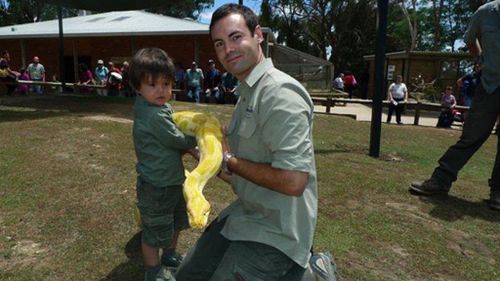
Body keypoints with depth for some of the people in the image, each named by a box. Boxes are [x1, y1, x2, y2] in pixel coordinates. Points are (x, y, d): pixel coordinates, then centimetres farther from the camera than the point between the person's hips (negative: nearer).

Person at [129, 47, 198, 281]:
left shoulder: (160, 106, 2)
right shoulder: (153, 115, -28)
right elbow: (178, 141, -19)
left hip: (173, 180, 9)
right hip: (156, 186, -9)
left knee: (176, 223, 27)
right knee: (155, 230, 12)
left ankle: (170, 256, 50)